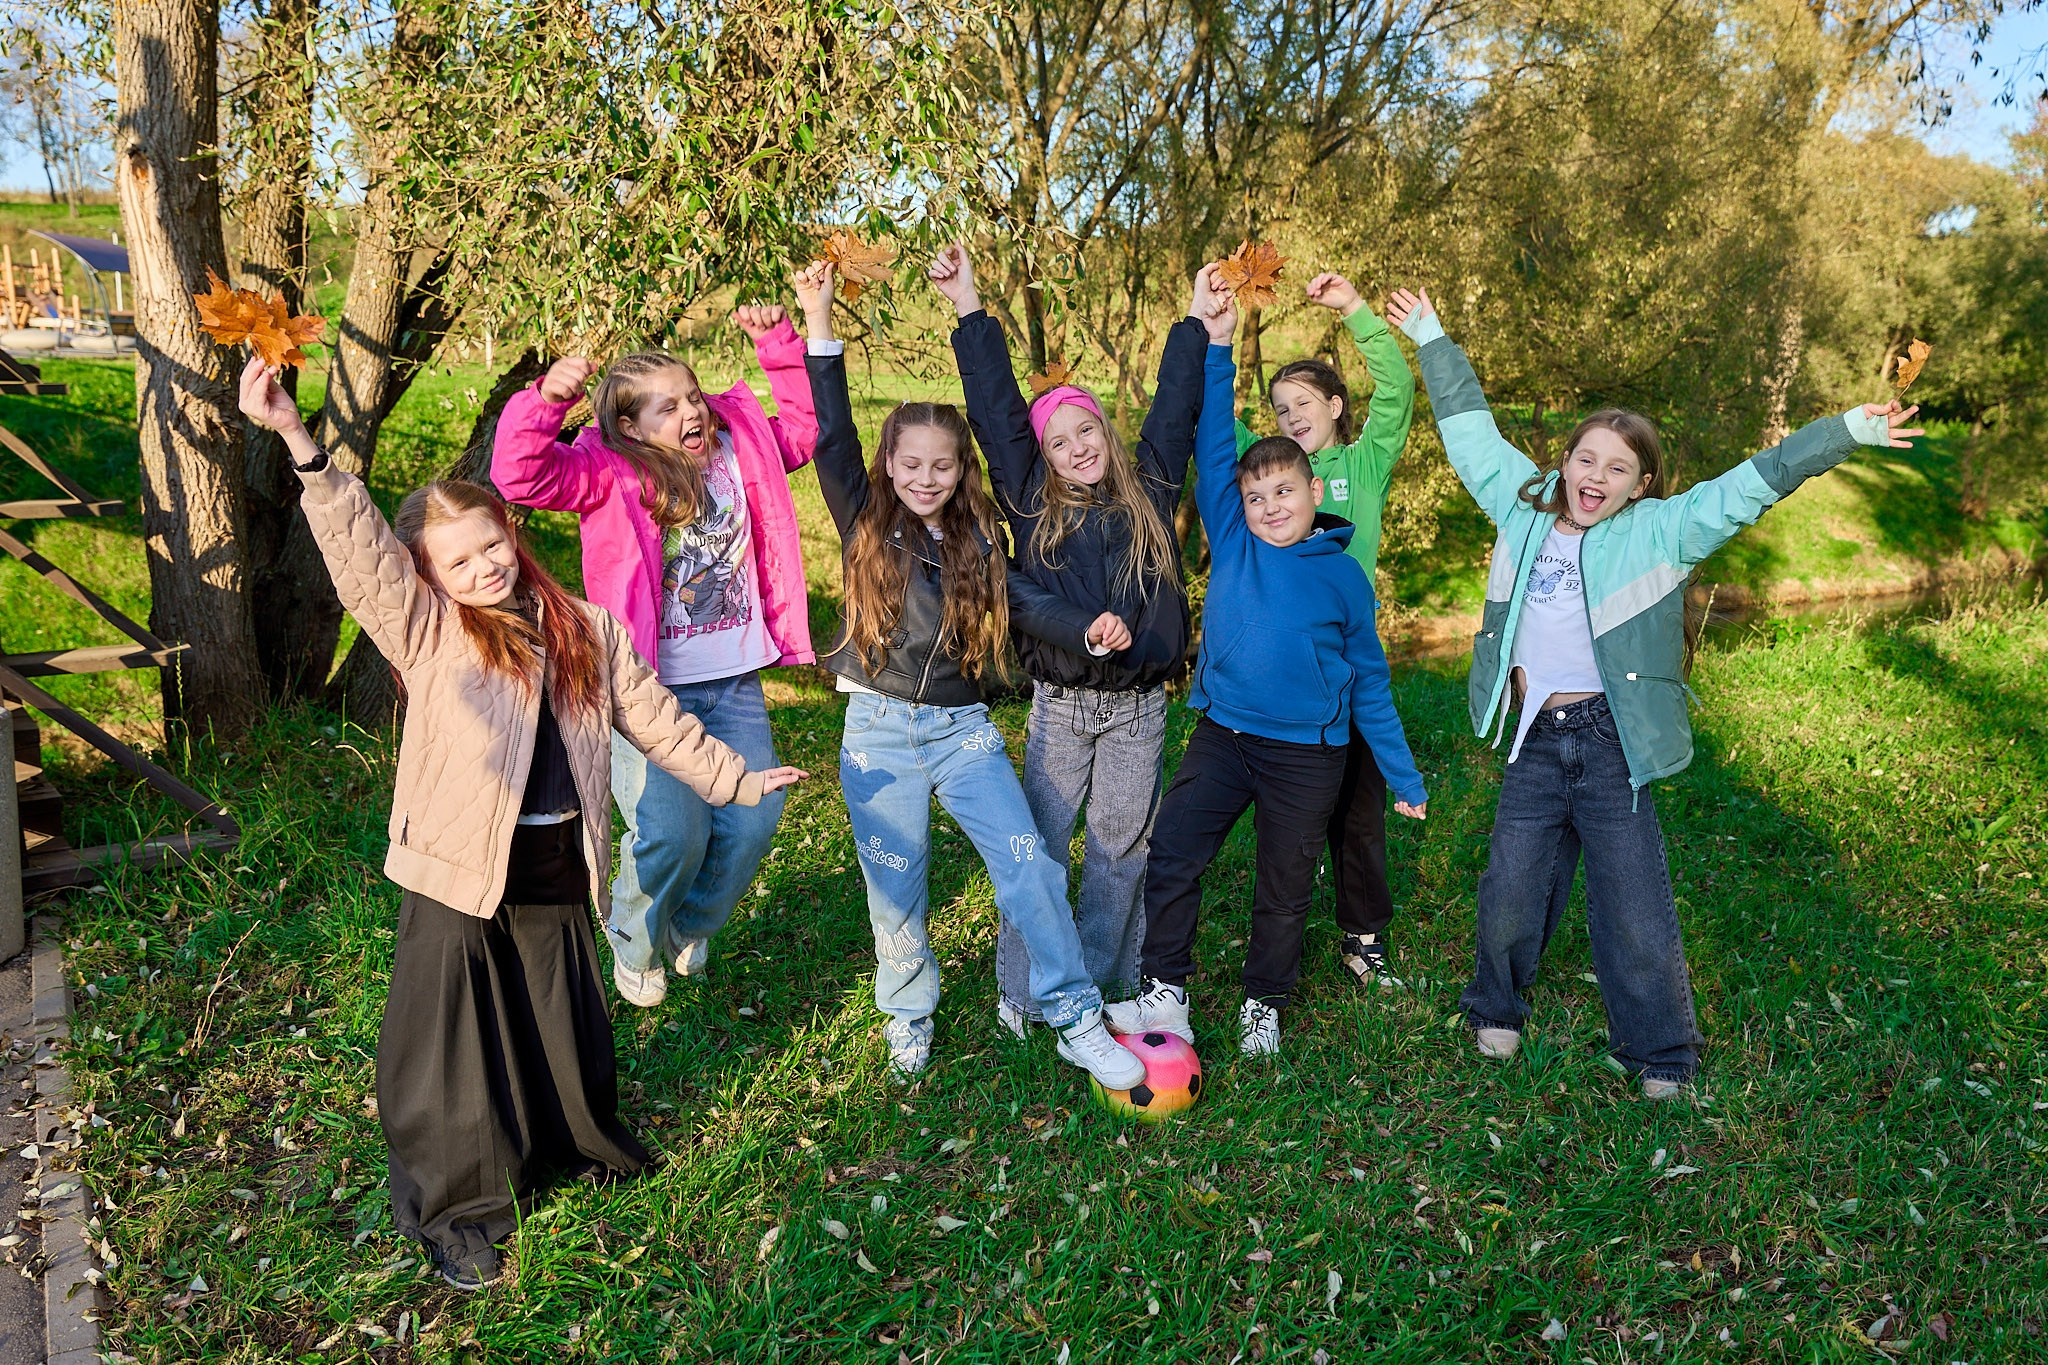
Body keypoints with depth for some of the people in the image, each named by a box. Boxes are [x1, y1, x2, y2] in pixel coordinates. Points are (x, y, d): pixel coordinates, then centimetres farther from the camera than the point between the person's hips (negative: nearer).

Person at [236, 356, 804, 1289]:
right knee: (454, 1039, 7)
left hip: (557, 871, 3)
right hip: (459, 872, -3)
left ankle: (575, 1146, 46)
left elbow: (654, 720, 13)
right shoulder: (422, 629, -6)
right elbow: (361, 552, -22)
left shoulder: (585, 633, 5)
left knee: (565, 1027, 19)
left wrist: (733, 782, 17)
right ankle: (453, 1207, 27)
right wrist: (298, 441, -37)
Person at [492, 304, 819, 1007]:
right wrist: (547, 398, -37)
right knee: (672, 833, -14)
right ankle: (636, 946, 21)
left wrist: (779, 343, 4)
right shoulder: (611, 471, -9)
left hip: (737, 683, 5)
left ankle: (688, 929, 31)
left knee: (754, 820, -1)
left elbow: (806, 426, 16)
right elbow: (522, 474, -21)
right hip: (650, 687, -5)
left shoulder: (743, 444, 5)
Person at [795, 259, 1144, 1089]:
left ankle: (1077, 1024, -2)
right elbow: (832, 438, -7)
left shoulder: (977, 538, 7)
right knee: (896, 887, 7)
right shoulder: (867, 525, 1)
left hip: (963, 729, 1)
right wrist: (819, 323, -11)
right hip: (879, 731, -1)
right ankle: (908, 1015, 29)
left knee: (1029, 865, -9)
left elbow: (1025, 603, 2)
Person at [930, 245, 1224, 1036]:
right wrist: (968, 307, 3)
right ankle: (1022, 991, 17)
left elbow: (1173, 407, 12)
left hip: (1139, 706, 2)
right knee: (1041, 844, 4)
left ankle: (1106, 981, 25)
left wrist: (1197, 318, 15)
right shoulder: (1033, 503, 3)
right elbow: (994, 405, 2)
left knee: (1123, 844, 10)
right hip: (1059, 702, -1)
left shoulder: (1147, 491, 6)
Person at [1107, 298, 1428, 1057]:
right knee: (1169, 854, -8)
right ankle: (1166, 996, 5)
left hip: (1308, 757, -1)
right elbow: (1211, 440, -3)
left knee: (1285, 889, 11)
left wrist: (1405, 778, 8)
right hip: (1221, 737, 1)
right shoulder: (1233, 542, 0)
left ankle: (1263, 1005, 31)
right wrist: (1213, 343, -9)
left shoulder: (1344, 577, -2)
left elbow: (1369, 682, 6)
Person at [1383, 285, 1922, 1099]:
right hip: (1536, 740, 2)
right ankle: (1496, 1008, 34)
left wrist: (1844, 432, -17)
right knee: (1510, 891, 8)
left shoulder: (1660, 532, -1)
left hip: (1613, 744, -2)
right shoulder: (1524, 505, 6)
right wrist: (1431, 340, 21)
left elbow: (1753, 484, -6)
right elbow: (1470, 428, 15)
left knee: (1635, 910, 3)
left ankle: (1660, 1054, 22)